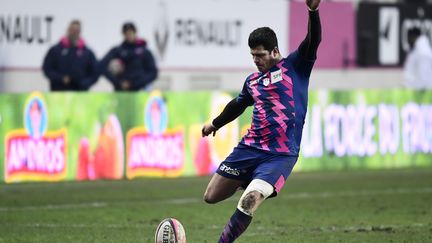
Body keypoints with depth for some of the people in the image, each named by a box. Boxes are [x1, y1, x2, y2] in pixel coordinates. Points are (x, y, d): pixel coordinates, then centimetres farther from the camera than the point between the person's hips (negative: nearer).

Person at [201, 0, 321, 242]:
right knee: (212, 196, 4)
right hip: (249, 147, 6)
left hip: (280, 155, -6)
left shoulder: (295, 66, 0)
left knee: (247, 203, -24)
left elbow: (313, 41, -17)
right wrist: (215, 124, 50)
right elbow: (238, 104, 35)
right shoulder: (253, 80, 15)